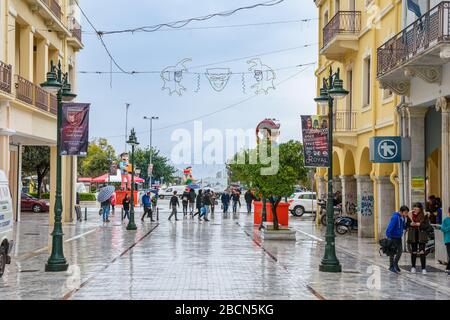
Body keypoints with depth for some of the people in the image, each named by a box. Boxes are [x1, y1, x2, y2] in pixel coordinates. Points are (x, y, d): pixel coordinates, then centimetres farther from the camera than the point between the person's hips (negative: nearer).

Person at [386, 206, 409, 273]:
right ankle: (391, 267, 12)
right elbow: (390, 227, -22)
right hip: (393, 237, -7)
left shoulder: (403, 217, 4)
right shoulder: (395, 217, -21)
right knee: (393, 252, 1)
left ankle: (395, 263, 24)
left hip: (399, 237, 7)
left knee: (400, 250, 5)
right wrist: (389, 237, -23)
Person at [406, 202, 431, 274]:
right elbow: (406, 224, 7)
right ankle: (413, 267, 25)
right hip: (413, 236, 2)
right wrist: (411, 224, -13)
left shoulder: (424, 216, -4)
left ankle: (424, 268, -1)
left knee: (422, 252, -7)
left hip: (421, 237, -2)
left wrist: (419, 224, -18)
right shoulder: (410, 215, 3)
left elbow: (427, 225, -8)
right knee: (414, 252, 12)